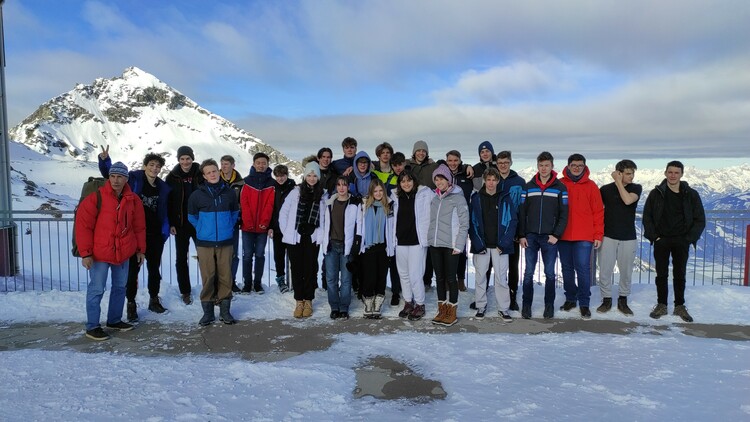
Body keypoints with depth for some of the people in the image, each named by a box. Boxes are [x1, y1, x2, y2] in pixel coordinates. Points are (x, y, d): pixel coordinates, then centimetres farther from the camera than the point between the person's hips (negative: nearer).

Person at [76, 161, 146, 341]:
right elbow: (83, 226, -12)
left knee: (120, 287, 16)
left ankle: (114, 320, 31)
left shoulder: (133, 200, 2)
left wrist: (140, 249, 10)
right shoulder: (96, 198, -13)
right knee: (96, 290, -1)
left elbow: (139, 227, 10)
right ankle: (92, 327, 10)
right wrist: (85, 253, -14)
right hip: (100, 253, -5)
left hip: (124, 253, 5)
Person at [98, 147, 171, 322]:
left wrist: (165, 230, 5)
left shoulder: (163, 188, 7)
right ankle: (131, 303, 15)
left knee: (154, 268, 15)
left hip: (155, 235, 4)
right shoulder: (134, 178, -5)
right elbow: (111, 175, -9)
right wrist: (105, 160, -27)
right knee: (133, 269, 2)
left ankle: (154, 300, 31)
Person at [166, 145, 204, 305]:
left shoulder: (200, 174, 0)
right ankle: (185, 291, 19)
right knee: (181, 258, 7)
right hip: (180, 224, 0)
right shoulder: (172, 177, -1)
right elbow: (168, 201, -1)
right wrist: (171, 223, -7)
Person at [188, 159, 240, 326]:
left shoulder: (229, 192, 2)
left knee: (225, 276, 3)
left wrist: (228, 228, 10)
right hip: (204, 243, -1)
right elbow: (192, 216, 13)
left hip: (225, 242, 1)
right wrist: (202, 230, 10)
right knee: (208, 277, 3)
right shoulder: (197, 195, -1)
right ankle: (208, 311, 14)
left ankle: (225, 310, 14)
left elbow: (235, 212, 17)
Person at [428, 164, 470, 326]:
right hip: (435, 244, 5)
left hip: (450, 245, -5)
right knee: (439, 278, 11)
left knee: (450, 278, 0)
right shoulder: (434, 198, 10)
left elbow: (464, 224, -7)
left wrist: (458, 245, -11)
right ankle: (442, 310, 22)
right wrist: (430, 239, 5)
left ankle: (452, 312, 13)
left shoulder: (458, 198, -6)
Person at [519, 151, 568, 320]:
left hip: (550, 237, -1)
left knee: (550, 273, 6)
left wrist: (556, 235, -8)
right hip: (530, 237, 1)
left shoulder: (560, 188, 2)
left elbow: (564, 214, 0)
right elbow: (522, 212, 5)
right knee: (528, 272, 3)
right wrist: (522, 235, -1)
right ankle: (527, 304, 13)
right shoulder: (528, 187, 6)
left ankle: (549, 305, 17)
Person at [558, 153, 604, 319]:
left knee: (583, 269, -4)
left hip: (584, 237, -2)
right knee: (567, 269, 11)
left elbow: (598, 212, 2)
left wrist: (598, 235, -3)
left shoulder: (591, 186, 3)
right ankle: (570, 299, 24)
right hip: (563, 236, 2)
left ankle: (584, 303, 6)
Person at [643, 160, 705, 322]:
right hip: (661, 240, 0)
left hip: (681, 242, 0)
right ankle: (661, 305, 15)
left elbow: (700, 220, 3)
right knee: (661, 274, 6)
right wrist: (654, 236, -5)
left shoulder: (691, 194, 0)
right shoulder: (656, 193, 0)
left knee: (680, 275, 7)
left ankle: (680, 306, 18)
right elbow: (647, 217, 4)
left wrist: (689, 239, -5)